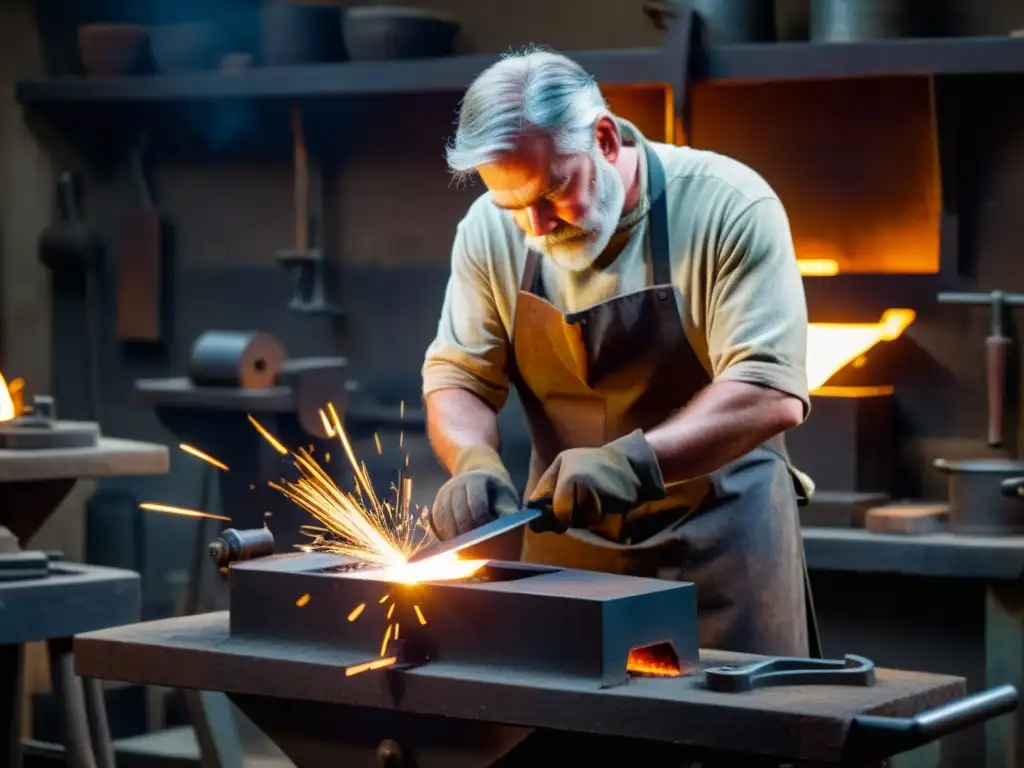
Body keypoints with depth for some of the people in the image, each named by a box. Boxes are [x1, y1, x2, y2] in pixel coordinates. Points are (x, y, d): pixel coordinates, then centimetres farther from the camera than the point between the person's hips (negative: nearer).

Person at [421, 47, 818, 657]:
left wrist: (633, 461, -34)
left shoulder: (728, 207, -18)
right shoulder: (490, 233, -5)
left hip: (719, 534, -3)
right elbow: (457, 378, 2)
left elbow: (771, 394, -23)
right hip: (565, 533, 3)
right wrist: (475, 464, -19)